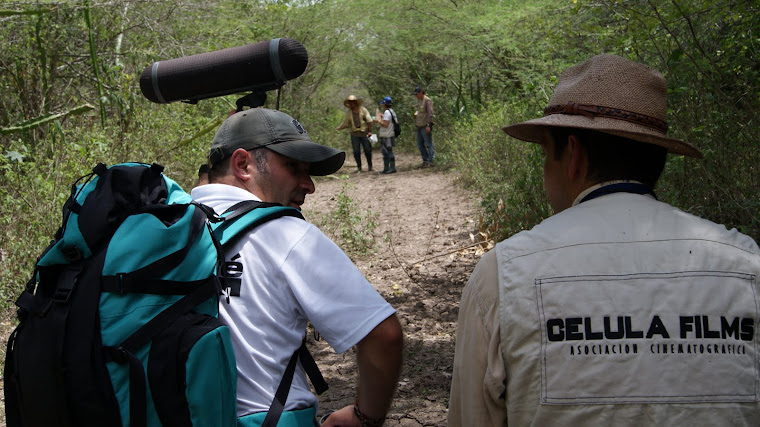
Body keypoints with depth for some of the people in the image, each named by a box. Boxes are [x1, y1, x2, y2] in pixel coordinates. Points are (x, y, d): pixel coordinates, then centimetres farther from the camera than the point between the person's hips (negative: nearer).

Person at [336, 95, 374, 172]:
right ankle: (359, 167, 8)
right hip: (354, 134, 2)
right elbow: (345, 123, 13)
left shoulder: (363, 110, 2)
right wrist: (338, 128, 0)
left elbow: (369, 121, 0)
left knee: (368, 150, -2)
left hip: (364, 133, -2)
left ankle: (370, 166, 10)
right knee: (356, 151, -3)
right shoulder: (348, 112, 9)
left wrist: (370, 131, -8)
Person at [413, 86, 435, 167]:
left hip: (426, 126, -9)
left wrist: (428, 125, -22)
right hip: (419, 126, 9)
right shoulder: (419, 100, 14)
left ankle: (430, 161, -3)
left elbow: (430, 113, -18)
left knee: (428, 144, -5)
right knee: (420, 144, 11)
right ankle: (425, 160, 19)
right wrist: (416, 113, 8)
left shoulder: (427, 101, -13)